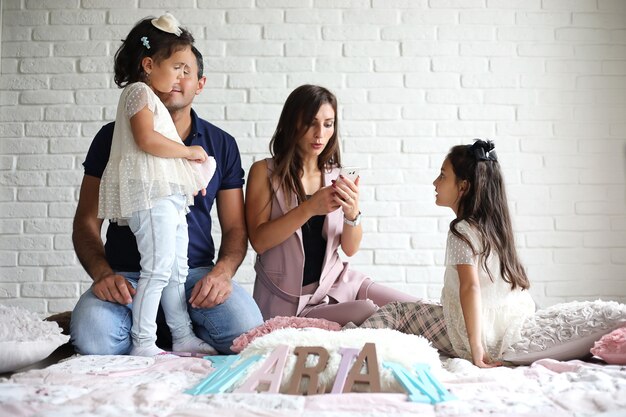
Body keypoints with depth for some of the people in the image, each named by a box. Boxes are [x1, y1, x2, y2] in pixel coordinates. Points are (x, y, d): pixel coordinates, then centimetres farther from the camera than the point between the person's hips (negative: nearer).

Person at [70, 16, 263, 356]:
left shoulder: (221, 144, 9)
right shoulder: (113, 137, 5)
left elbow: (235, 228, 9)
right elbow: (87, 221, 4)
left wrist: (222, 272, -13)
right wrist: (102, 274, -16)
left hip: (196, 273, 1)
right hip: (126, 274, -1)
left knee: (247, 329, -29)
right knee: (92, 340, -32)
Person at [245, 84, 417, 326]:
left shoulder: (336, 176, 6)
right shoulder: (264, 172, -3)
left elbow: (350, 249, 2)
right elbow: (259, 241, -14)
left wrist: (352, 213, -18)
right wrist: (309, 208, -25)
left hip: (335, 283, 5)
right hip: (289, 301, -4)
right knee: (370, 314, -25)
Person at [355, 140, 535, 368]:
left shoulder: (462, 230, -14)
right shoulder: (493, 225, 10)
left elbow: (470, 287, -25)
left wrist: (475, 348, -26)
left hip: (475, 332, -8)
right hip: (508, 331, 8)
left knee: (396, 311, 1)